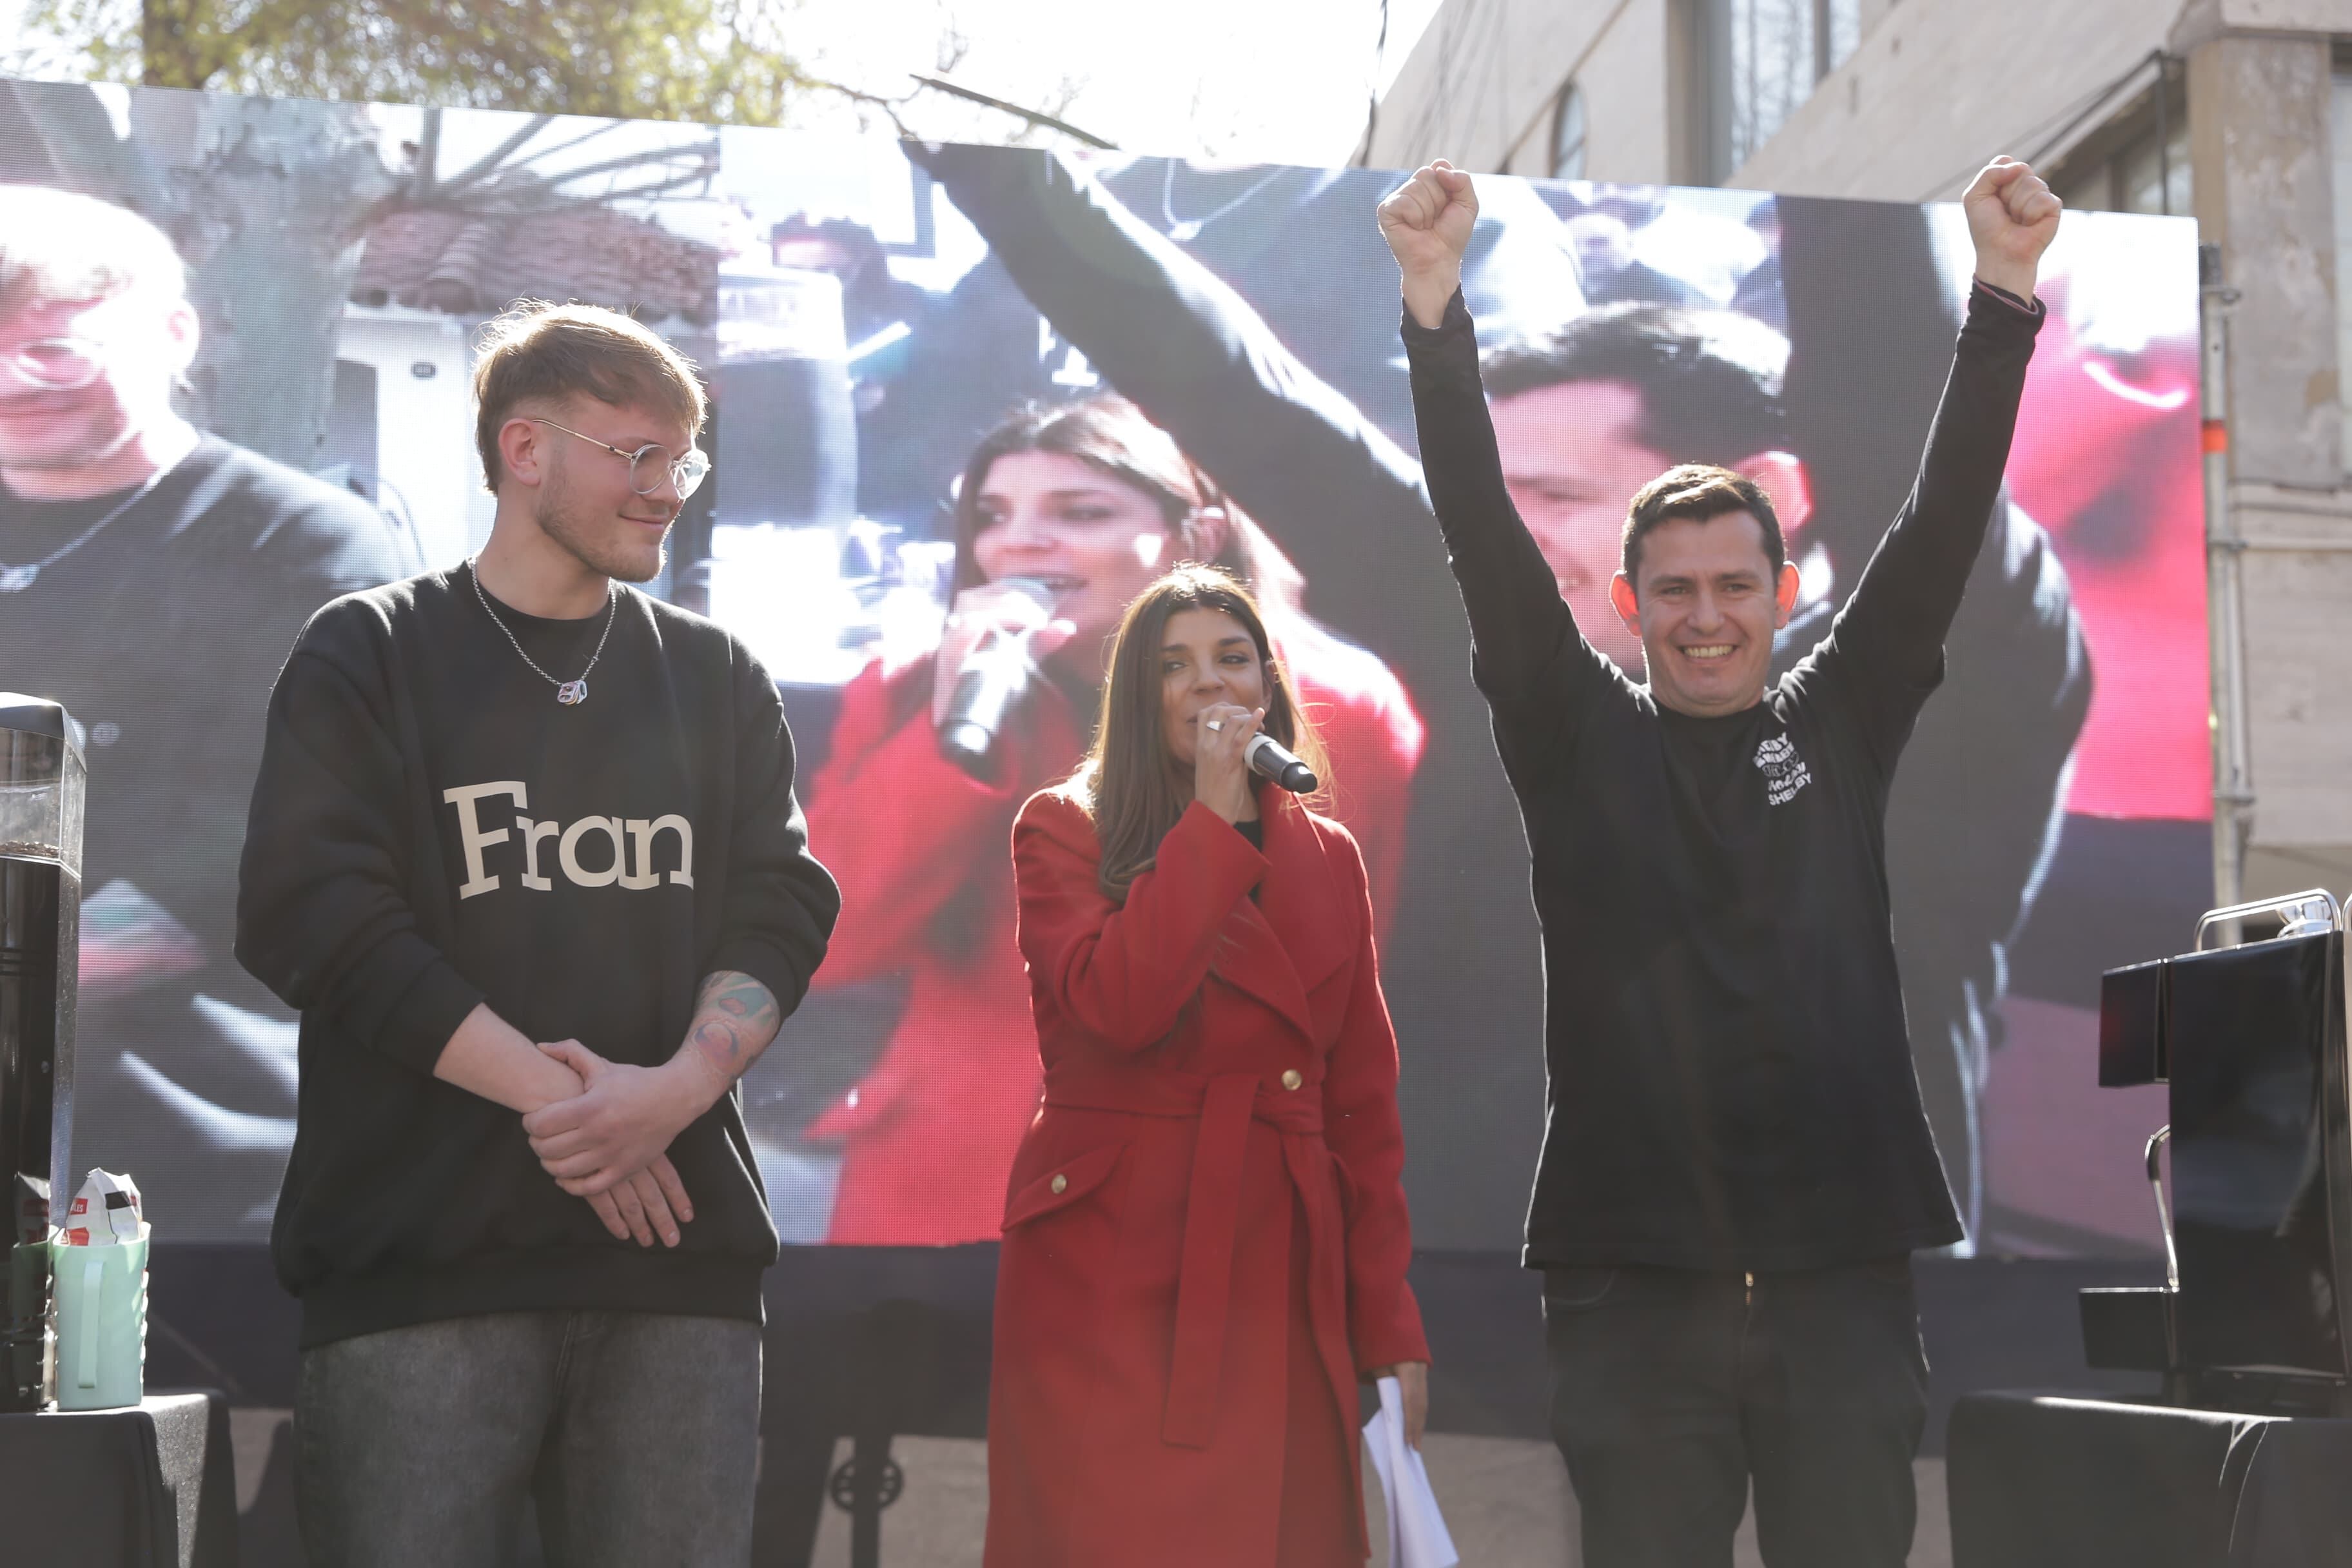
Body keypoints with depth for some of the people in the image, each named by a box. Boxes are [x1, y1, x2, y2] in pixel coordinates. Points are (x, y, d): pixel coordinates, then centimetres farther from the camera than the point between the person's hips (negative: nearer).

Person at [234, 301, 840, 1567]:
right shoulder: (367, 657, 6)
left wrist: (684, 1083, -13)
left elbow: (782, 909, 8)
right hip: (417, 1264, -3)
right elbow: (312, 915, -6)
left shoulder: (716, 679, 16)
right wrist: (552, 1092, -12)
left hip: (679, 1261, 3)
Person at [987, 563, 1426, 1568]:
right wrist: (1213, 818, -14)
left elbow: (1364, 1103, 11)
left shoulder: (1327, 860, 13)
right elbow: (1117, 1006, -19)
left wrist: (1390, 1322, 6)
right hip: (1110, 1285, -4)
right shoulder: (1064, 832, 2)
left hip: (1284, 1288, 4)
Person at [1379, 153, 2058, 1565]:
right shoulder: (1576, 736, 5)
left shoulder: (1842, 724, 9)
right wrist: (1437, 302, -15)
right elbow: (1485, 538, -4)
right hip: (1633, 1283, -1)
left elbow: (1945, 523, 2)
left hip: (1842, 1276, 1)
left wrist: (2006, 294, -8)